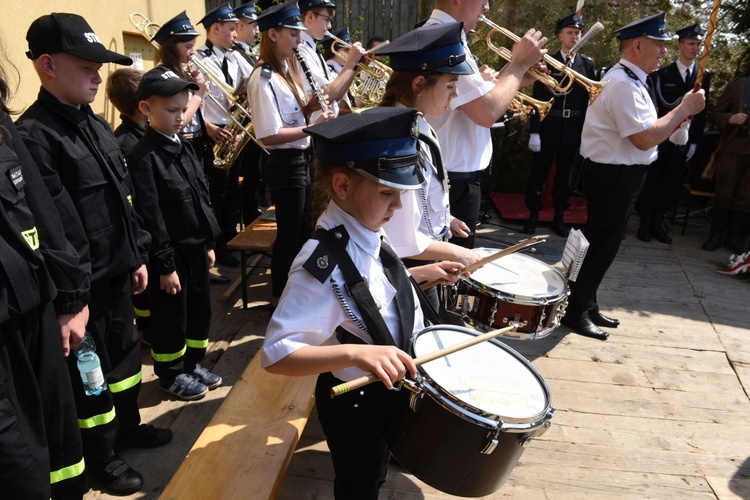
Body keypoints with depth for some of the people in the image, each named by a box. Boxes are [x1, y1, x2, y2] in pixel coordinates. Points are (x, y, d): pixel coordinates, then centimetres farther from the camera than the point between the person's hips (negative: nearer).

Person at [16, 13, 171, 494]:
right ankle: (101, 456, 30)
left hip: (117, 271, 8)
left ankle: (127, 425, 44)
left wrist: (138, 255, 14)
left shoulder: (97, 125, 8)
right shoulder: (33, 136, -19)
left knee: (125, 350, 22)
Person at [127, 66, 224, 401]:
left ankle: (192, 364, 37)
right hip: (169, 252, -7)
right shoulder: (142, 156, -16)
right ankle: (170, 374, 29)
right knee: (171, 317, 8)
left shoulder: (184, 147, 8)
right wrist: (165, 265, -16)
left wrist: (208, 243, 14)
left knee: (200, 309, 17)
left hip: (195, 247, 8)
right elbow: (150, 216, -18)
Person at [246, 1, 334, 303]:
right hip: (283, 164, -9)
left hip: (300, 159, 9)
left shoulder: (287, 70, 12)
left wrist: (311, 106, -3)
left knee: (301, 231, 19)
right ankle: (280, 298, 21)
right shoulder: (264, 78, -18)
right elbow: (269, 136, -24)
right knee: (289, 234, 3)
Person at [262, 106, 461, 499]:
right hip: (355, 402, -7)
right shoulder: (323, 263, -35)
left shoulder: (366, 233, -9)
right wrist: (356, 352, -48)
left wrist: (421, 274, 4)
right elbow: (275, 354, -37)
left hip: (389, 389, 8)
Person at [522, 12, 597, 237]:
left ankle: (559, 217, 20)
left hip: (573, 130, 2)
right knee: (538, 173, 3)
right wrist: (534, 131, -11)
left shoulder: (588, 64, 5)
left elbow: (592, 98, 6)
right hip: (548, 128, -2)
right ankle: (533, 215, 15)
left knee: (564, 174, 10)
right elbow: (537, 98, -5)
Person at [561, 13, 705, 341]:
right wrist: (685, 108, -15)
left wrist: (679, 118, 5)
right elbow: (645, 140, -26)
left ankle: (587, 305, 29)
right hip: (613, 176, -10)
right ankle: (575, 311, 11)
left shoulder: (628, 79, 14)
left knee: (602, 242, 16)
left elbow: (644, 132, 17)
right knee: (601, 243, -1)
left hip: (618, 174, 10)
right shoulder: (624, 84, -19)